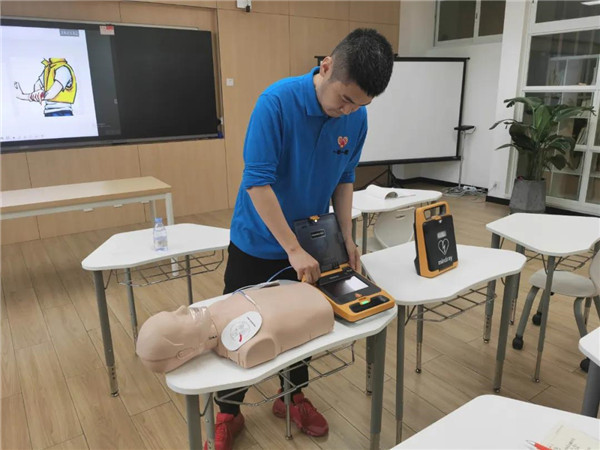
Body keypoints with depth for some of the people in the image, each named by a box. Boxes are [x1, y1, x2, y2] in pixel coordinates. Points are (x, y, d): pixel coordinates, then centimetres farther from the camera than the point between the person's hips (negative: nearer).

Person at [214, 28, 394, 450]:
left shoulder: (357, 117, -9)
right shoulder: (277, 101, -25)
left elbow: (344, 179, 3)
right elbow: (258, 181, -26)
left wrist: (346, 237, -7)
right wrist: (293, 250, -27)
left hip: (310, 242, 4)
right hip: (258, 241, -4)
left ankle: (293, 396, 41)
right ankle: (229, 413, 31)